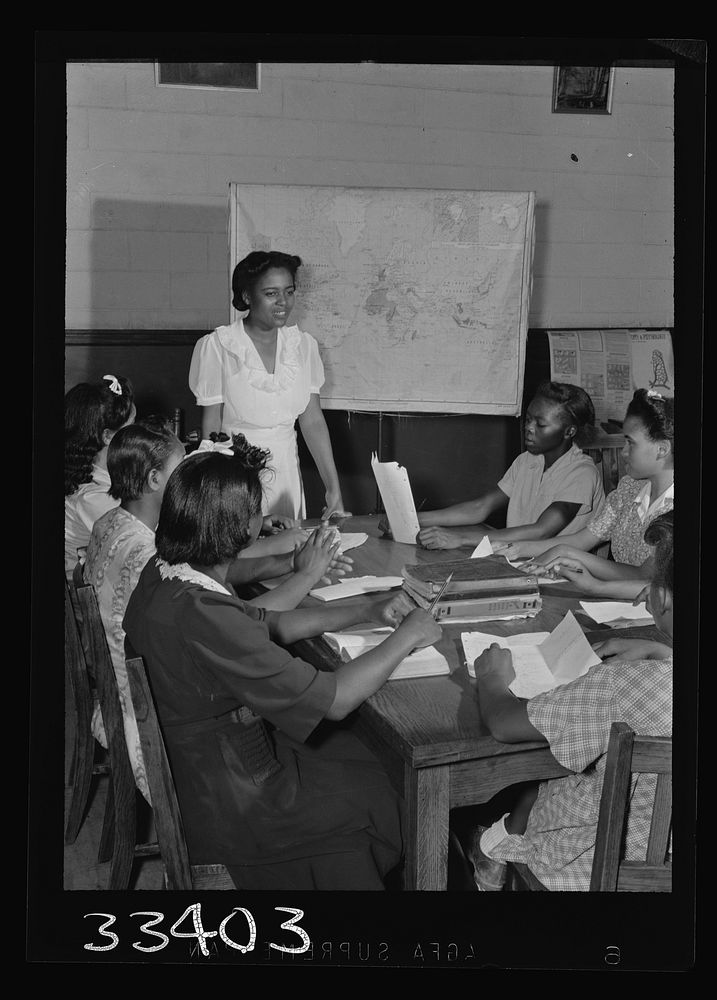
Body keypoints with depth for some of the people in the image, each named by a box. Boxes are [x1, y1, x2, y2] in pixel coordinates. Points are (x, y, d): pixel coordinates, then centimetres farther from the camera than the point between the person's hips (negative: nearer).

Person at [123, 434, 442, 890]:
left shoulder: (163, 575, -6)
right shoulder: (202, 618, -35)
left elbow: (269, 625, 8)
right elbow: (334, 700, -30)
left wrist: (366, 610, 3)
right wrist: (407, 636, -15)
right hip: (239, 806, -9)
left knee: (375, 752, 21)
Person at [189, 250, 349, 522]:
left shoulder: (303, 345, 2)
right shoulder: (217, 347, -10)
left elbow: (312, 421, 3)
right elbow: (211, 428, -8)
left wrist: (334, 489, -2)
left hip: (286, 472, 4)